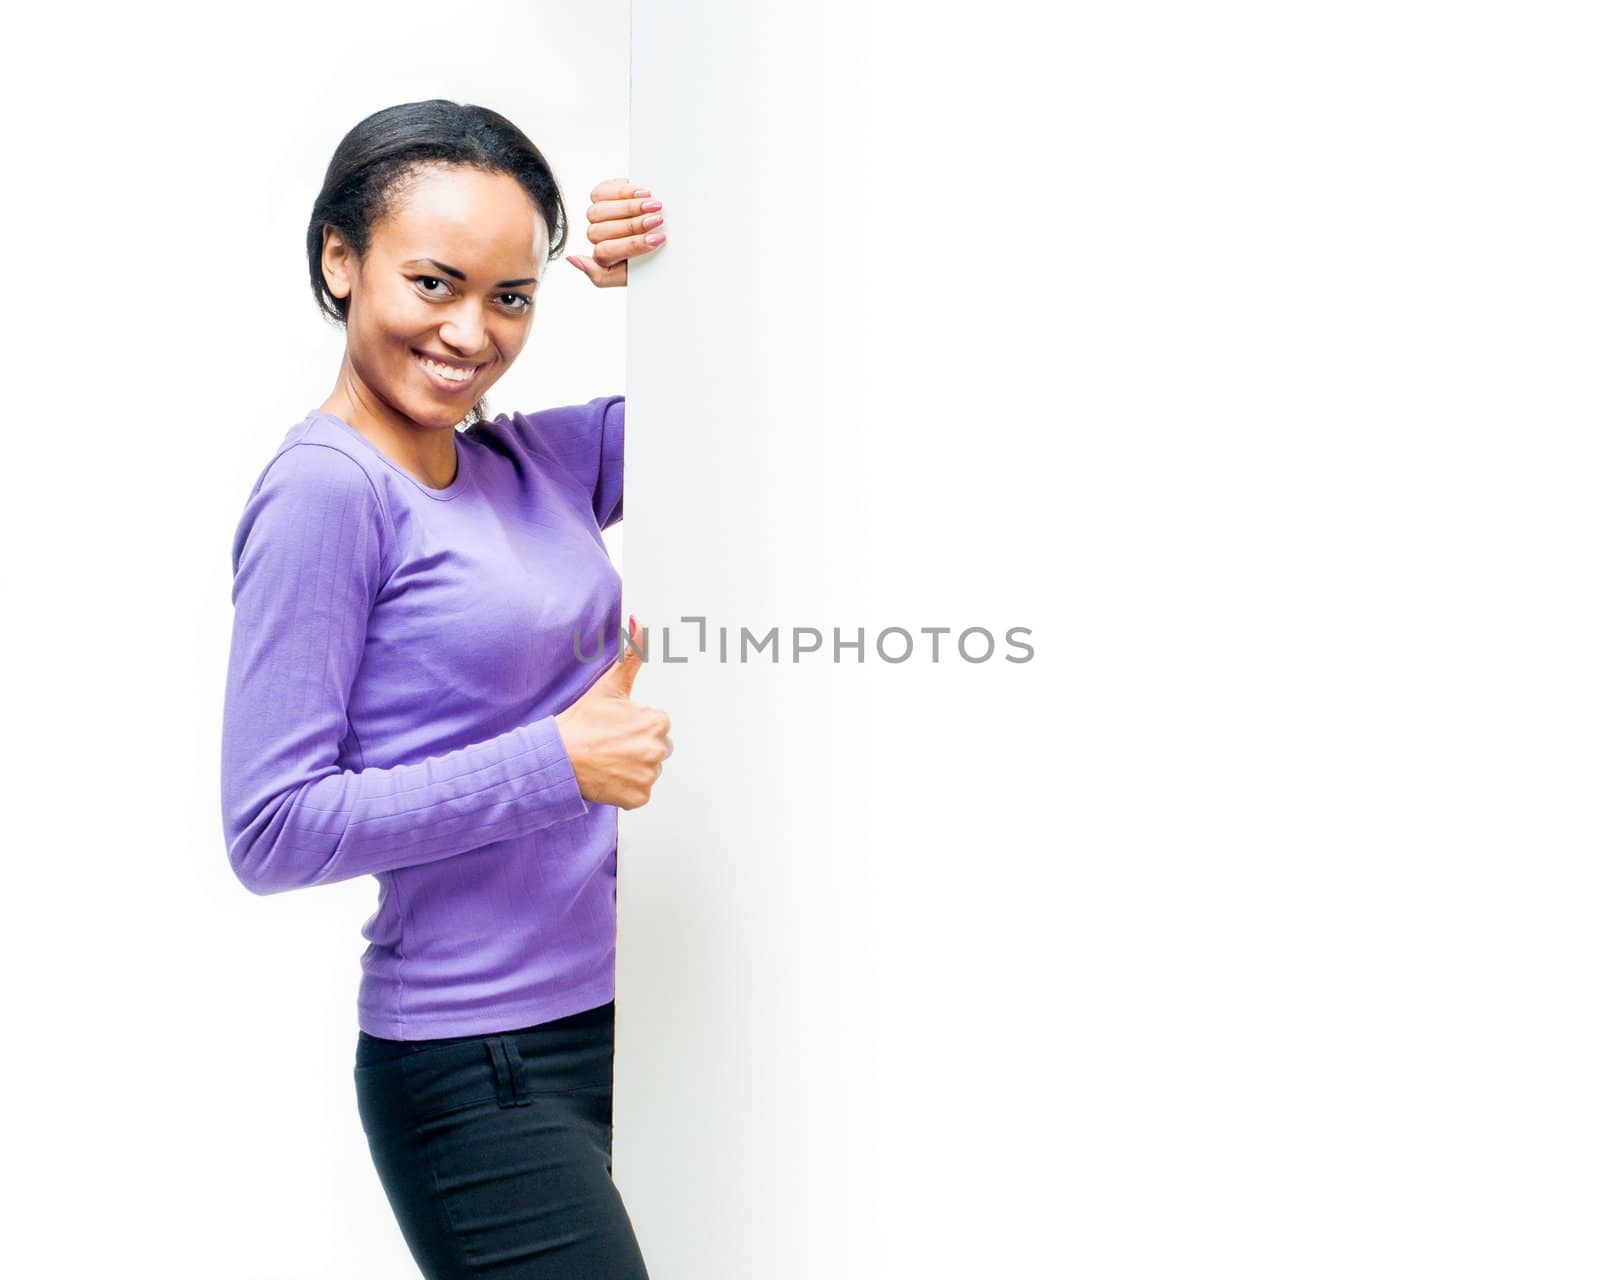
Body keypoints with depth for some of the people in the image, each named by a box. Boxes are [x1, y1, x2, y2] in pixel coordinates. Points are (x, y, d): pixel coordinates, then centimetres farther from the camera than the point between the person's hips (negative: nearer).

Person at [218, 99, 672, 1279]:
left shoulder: (530, 461, 7)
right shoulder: (326, 490, -14)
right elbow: (273, 830, -17)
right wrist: (557, 764, -18)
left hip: (609, 1023, 7)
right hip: (474, 1070, -7)